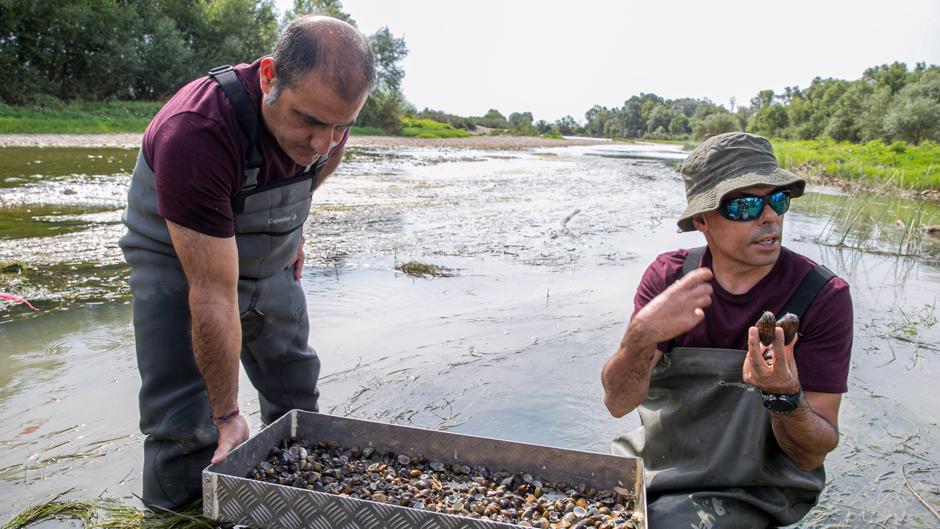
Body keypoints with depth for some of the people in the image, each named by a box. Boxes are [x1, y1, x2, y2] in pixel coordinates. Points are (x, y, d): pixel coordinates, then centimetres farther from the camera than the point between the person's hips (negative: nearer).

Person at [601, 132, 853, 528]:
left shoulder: (823, 297, -15)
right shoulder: (669, 276, -9)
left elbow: (812, 455, -12)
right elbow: (618, 403, -17)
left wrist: (785, 396, -34)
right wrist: (641, 336, -38)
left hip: (747, 492, -2)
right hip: (653, 461, 3)